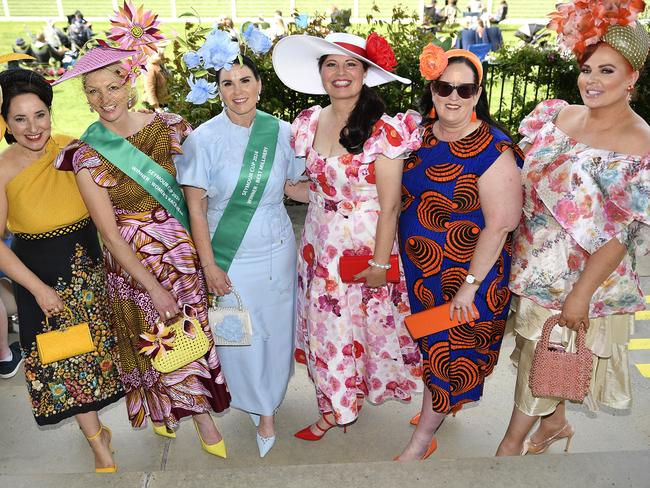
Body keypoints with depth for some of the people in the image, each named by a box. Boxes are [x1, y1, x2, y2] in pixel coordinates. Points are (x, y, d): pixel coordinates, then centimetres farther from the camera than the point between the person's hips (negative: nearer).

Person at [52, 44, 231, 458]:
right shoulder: (87, 155, -13)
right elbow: (109, 233, -13)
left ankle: (202, 416, 38)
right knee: (151, 336, 15)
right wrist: (153, 287, -14)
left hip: (179, 247, 2)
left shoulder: (167, 127, -8)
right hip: (131, 260, -1)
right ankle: (163, 407, 42)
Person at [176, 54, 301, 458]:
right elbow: (196, 206, -9)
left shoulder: (281, 132, -4)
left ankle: (269, 398, 42)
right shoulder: (204, 138, -11)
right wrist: (209, 265, -10)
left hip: (277, 249, 2)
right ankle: (264, 410, 35)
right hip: (230, 255, -2)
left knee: (277, 329, 14)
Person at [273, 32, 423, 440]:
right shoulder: (308, 123, 2)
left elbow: (389, 204, -14)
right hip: (320, 242, 5)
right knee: (324, 324, 14)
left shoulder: (384, 130, -15)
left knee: (365, 321, 11)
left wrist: (379, 262, -13)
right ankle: (334, 406, 36)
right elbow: (315, 188, 10)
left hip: (365, 243, -5)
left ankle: (345, 403, 38)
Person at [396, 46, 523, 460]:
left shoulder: (492, 150, -22)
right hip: (418, 267, 7)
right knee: (432, 343, 23)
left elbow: (499, 225, -21)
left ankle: (423, 439, 27)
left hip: (465, 272, -6)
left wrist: (470, 286, -20)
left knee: (449, 350, 9)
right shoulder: (422, 133, -1)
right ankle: (445, 405, 49)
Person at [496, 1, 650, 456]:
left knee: (542, 354, 9)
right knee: (542, 350, 19)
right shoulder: (558, 115, 0)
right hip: (537, 262, 6)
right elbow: (524, 177, 9)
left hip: (580, 274, -5)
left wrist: (582, 292, -18)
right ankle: (555, 422, 46)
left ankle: (512, 442, 31)